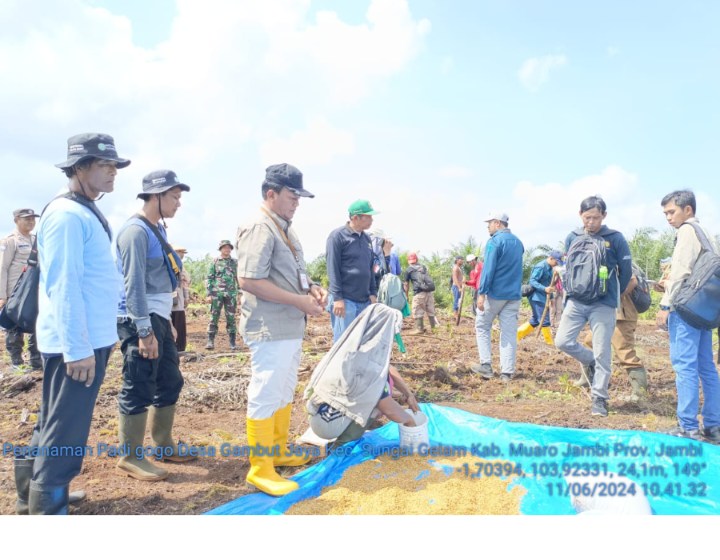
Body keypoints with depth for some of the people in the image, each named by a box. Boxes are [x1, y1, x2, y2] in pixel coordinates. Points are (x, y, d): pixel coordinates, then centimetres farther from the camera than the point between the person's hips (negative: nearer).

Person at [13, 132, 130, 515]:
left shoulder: (88, 213, 14)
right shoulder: (67, 215, -17)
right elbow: (63, 287, -22)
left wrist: (103, 334, 20)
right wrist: (78, 348, -23)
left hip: (91, 338, 10)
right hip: (76, 343, -10)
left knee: (56, 424, 21)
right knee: (65, 431, -1)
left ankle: (33, 494, 36)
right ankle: (47, 508, 12)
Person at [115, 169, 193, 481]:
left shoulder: (157, 229, 15)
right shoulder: (136, 231, -15)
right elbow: (134, 285, -21)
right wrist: (145, 332, -23)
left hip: (158, 318, 10)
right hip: (140, 320, -10)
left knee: (170, 382, 17)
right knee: (139, 390, -3)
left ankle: (163, 444, 31)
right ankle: (130, 458, 10)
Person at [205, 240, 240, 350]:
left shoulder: (235, 262, 11)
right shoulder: (215, 261, 4)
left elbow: (239, 278, 14)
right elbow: (209, 278, 2)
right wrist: (209, 294, -6)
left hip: (231, 294, 2)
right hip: (217, 294, -2)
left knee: (231, 319, 3)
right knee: (214, 318, 0)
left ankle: (232, 343, 7)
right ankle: (210, 341, 5)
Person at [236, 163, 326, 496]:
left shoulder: (285, 230, 15)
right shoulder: (259, 228, -15)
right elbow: (249, 280, -24)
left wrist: (311, 288, 4)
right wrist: (301, 301, -22)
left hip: (291, 328, 10)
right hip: (270, 330, -10)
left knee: (284, 393, 19)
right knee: (265, 397, -2)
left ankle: (279, 453, 33)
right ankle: (260, 469, 10)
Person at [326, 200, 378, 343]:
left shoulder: (366, 238, 14)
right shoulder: (337, 236, -7)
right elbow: (332, 269, -11)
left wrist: (373, 293, 10)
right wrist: (337, 297, -16)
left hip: (364, 301, 7)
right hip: (345, 300, -7)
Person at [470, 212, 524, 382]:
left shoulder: (495, 241, -11)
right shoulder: (518, 242, 13)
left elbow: (488, 269, -17)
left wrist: (481, 293, -17)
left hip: (495, 293, -6)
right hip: (513, 295, 6)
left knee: (482, 327, 10)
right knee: (509, 333, 5)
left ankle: (486, 365, 7)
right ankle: (507, 372, 4)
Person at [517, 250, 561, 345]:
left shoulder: (549, 267, 12)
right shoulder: (540, 267, -18)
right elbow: (532, 281, -22)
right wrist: (544, 289, -33)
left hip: (543, 297, 10)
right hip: (537, 297, -10)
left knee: (535, 320, 15)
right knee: (545, 321, -5)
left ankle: (517, 334, 21)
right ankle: (550, 343, 3)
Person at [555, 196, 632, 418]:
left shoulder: (615, 238, -5)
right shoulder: (572, 237, 6)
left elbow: (626, 270, 3)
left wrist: (614, 295, 12)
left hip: (602, 305, -4)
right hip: (575, 302, 4)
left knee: (602, 354, 1)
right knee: (562, 341, -1)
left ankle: (599, 399, 13)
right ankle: (589, 362, 28)